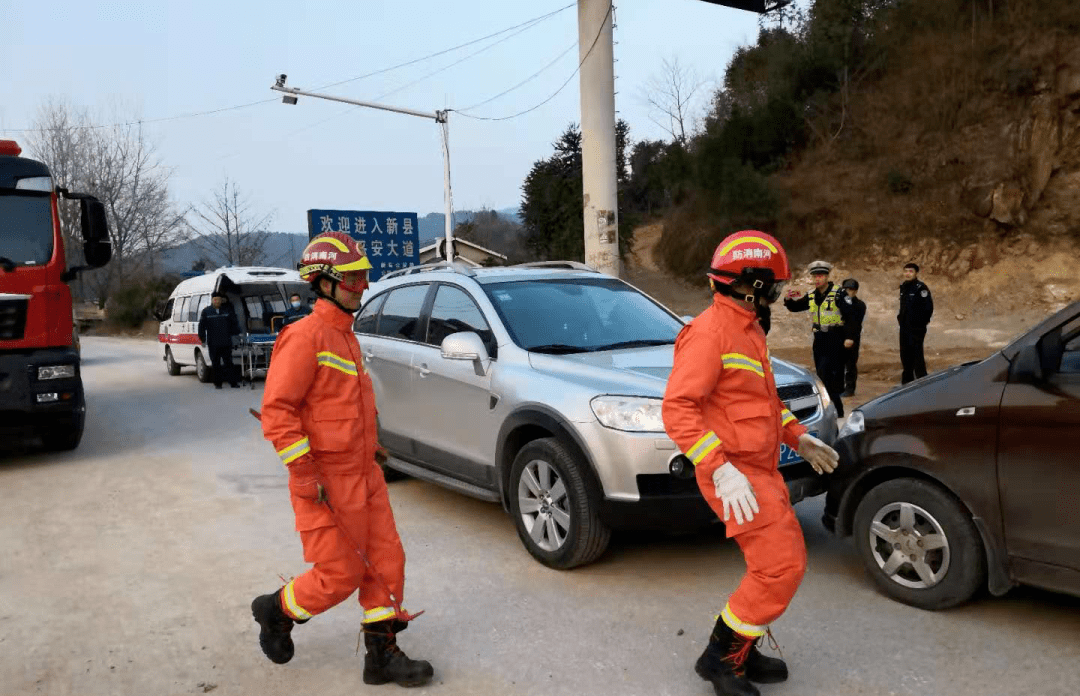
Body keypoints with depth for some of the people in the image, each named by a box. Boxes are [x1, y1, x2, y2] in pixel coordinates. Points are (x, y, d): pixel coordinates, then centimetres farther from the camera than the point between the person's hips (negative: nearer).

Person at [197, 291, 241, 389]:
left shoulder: (227, 310, 8)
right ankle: (217, 383, 12)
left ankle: (233, 382, 2)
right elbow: (202, 326, 7)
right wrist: (203, 339, 3)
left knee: (228, 363, 1)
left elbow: (234, 323, 17)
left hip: (226, 343, 1)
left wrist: (235, 334, 12)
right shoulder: (206, 311, 4)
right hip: (213, 344, 0)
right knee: (215, 364, 4)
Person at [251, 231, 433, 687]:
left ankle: (382, 654, 21)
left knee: (386, 562, 8)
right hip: (326, 481, -8)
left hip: (364, 475, 9)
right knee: (340, 575, 1)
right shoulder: (305, 336, -16)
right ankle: (276, 610, 29)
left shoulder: (345, 335, 13)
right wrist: (304, 474, -22)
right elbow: (276, 409, -21)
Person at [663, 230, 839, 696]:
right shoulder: (709, 332, -18)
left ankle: (743, 653, 29)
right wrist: (720, 469, -32)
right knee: (780, 567, -11)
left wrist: (798, 437, 21)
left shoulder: (747, 329, 14)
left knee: (783, 563, 14)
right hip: (735, 474, -10)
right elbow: (677, 408, -25)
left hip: (761, 469, 10)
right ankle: (719, 658, 6)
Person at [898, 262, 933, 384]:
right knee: (905, 355, 14)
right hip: (904, 327, 8)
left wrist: (921, 322, -9)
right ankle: (907, 380, 25)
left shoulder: (921, 288, -14)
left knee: (917, 355, -7)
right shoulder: (903, 287, 11)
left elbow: (928, 307, -15)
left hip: (916, 328, -8)